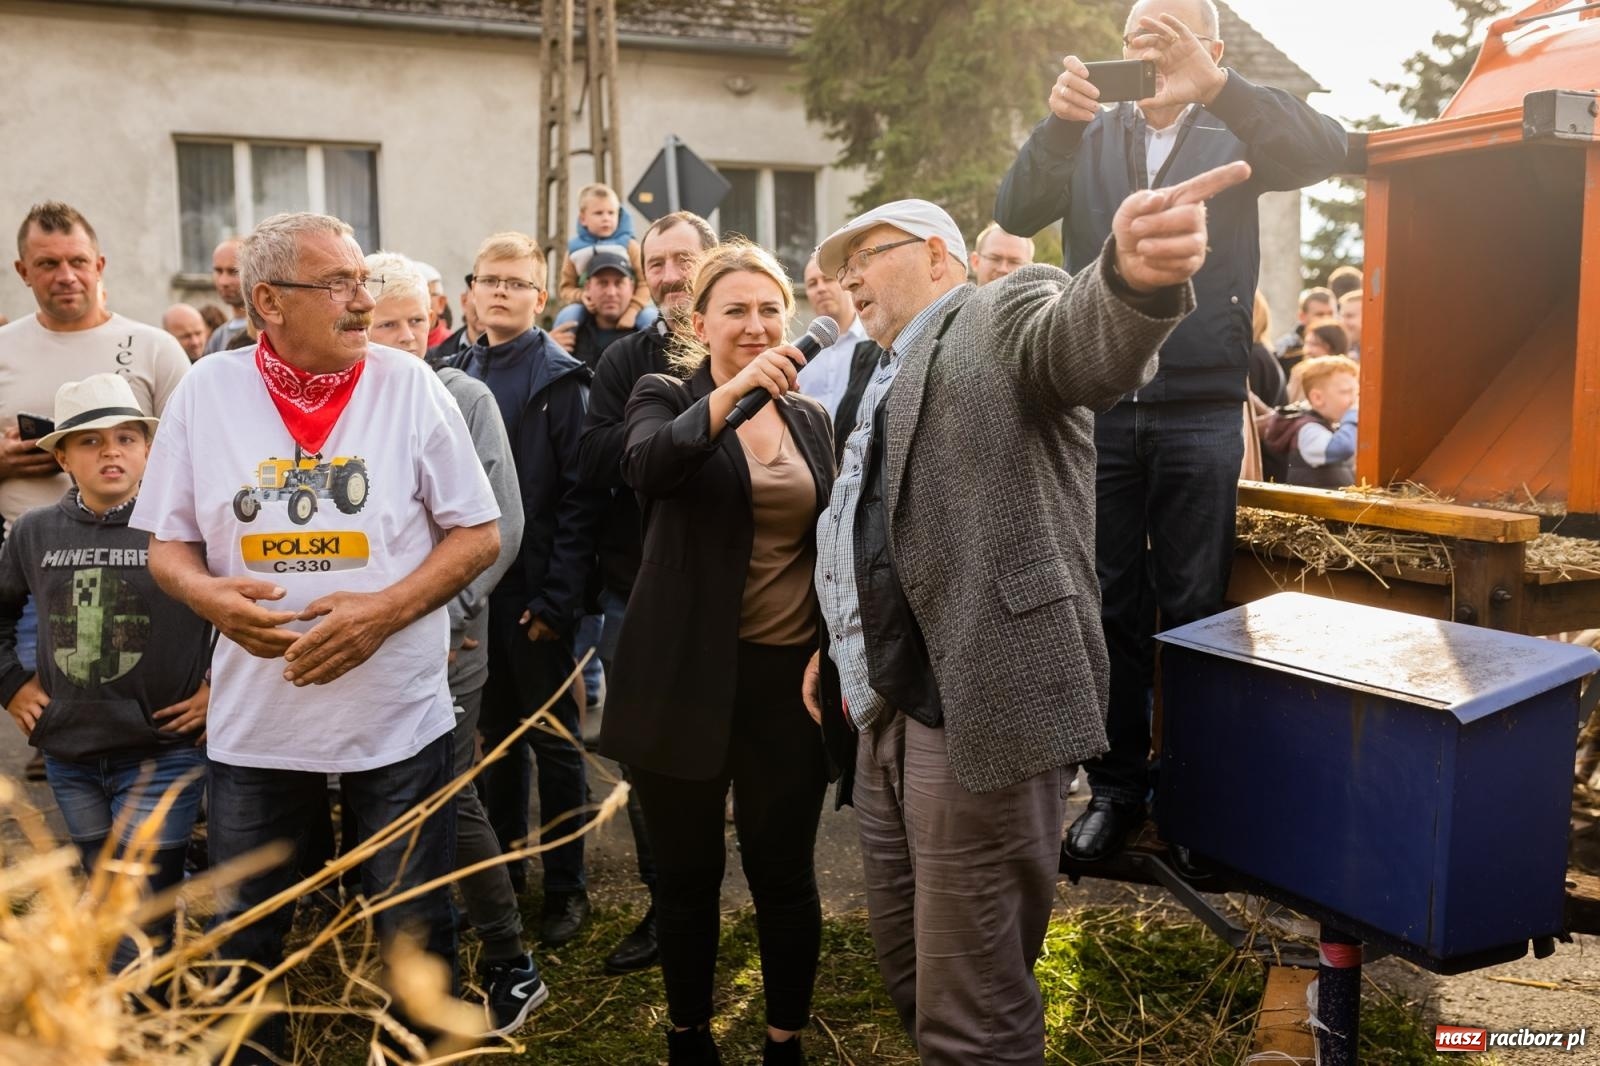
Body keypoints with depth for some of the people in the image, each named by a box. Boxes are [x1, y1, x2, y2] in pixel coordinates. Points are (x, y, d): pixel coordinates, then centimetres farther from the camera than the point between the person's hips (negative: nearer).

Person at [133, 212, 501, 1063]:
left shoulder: (408, 385, -5)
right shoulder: (206, 391, -1)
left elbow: (479, 535, -3)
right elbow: (167, 543, 6)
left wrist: (384, 610, -17)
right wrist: (211, 595, -16)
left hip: (398, 720, -1)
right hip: (253, 722, 2)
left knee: (415, 939, 11)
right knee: (242, 942, 17)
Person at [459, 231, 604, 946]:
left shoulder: (561, 378, -7)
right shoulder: (459, 374, 8)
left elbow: (581, 494, -13)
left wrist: (557, 596, -17)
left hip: (535, 590, -5)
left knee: (553, 741, 7)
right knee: (496, 732, 17)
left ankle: (565, 887, 20)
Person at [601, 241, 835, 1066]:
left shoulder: (811, 416, 10)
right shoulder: (666, 396, -2)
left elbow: (829, 545, 14)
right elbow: (647, 466, -25)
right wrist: (734, 391, -36)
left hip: (790, 673, 3)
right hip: (687, 674, -2)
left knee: (785, 874, 7)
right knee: (687, 874, 10)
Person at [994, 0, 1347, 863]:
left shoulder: (1233, 136, 5)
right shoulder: (1089, 138, 8)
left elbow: (1325, 151, -14)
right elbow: (1015, 213, -8)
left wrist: (1215, 85, -28)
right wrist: (1059, 120, -25)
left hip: (1201, 412, -1)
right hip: (1097, 408, 1)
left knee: (1194, 609, 6)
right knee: (1108, 607, 8)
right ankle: (1116, 785, 21)